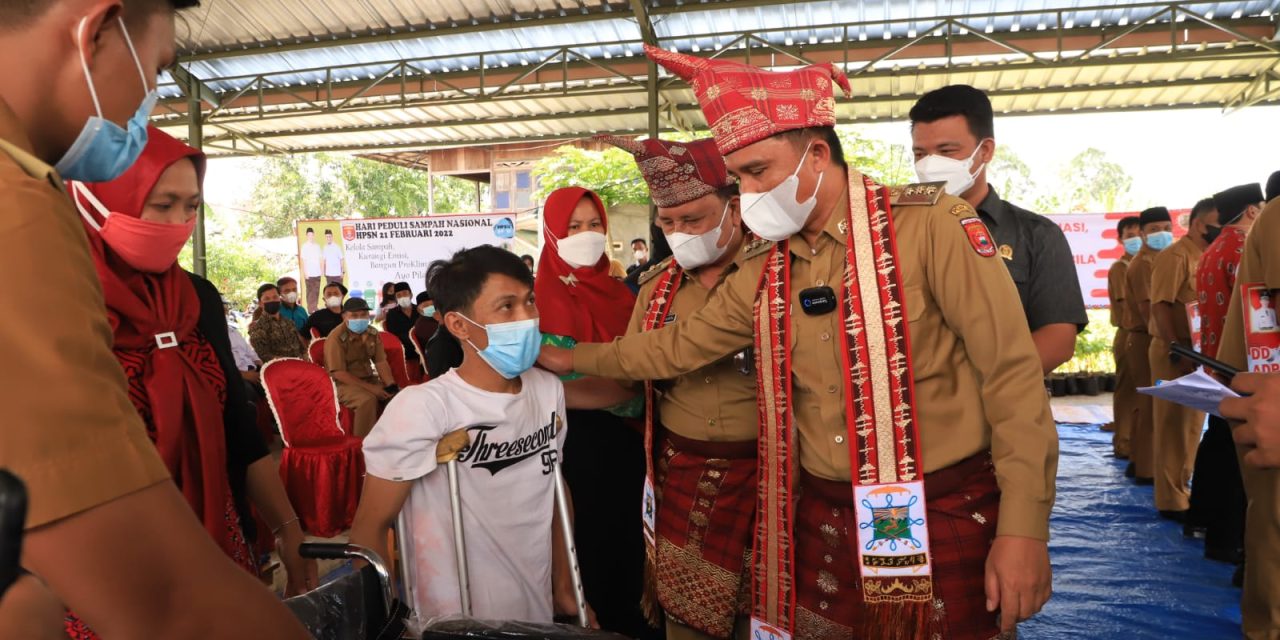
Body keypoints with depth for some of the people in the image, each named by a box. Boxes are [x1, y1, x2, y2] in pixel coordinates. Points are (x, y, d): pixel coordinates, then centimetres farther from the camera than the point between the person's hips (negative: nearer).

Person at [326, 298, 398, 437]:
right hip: (344, 383, -6)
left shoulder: (373, 334, 3)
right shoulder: (336, 338, -16)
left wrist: (391, 386, -17)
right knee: (367, 399, -34)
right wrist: (371, 388, -25)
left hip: (369, 378, 6)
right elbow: (339, 374, -20)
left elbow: (381, 362, 2)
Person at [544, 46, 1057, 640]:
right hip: (821, 518, 5)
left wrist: (1024, 526, -16)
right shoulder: (761, 269, 4)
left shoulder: (931, 225, -13)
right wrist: (574, 359, 24)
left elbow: (1012, 373, -13)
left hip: (944, 519, -4)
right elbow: (681, 344, 19)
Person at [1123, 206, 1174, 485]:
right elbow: (1148, 307, -20)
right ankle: (1146, 469, -3)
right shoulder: (1144, 262, -12)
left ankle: (1139, 462, 23)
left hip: (1150, 340, 10)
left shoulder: (1157, 260, 20)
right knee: (1151, 403, -8)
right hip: (1148, 341, -10)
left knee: (1145, 403, 14)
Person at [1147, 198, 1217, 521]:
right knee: (1174, 426, -3)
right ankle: (1172, 500, 4)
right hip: (1175, 351, -9)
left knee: (1193, 424, 15)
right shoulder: (1175, 256, -11)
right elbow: (1160, 306, -18)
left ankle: (1182, 489, 27)